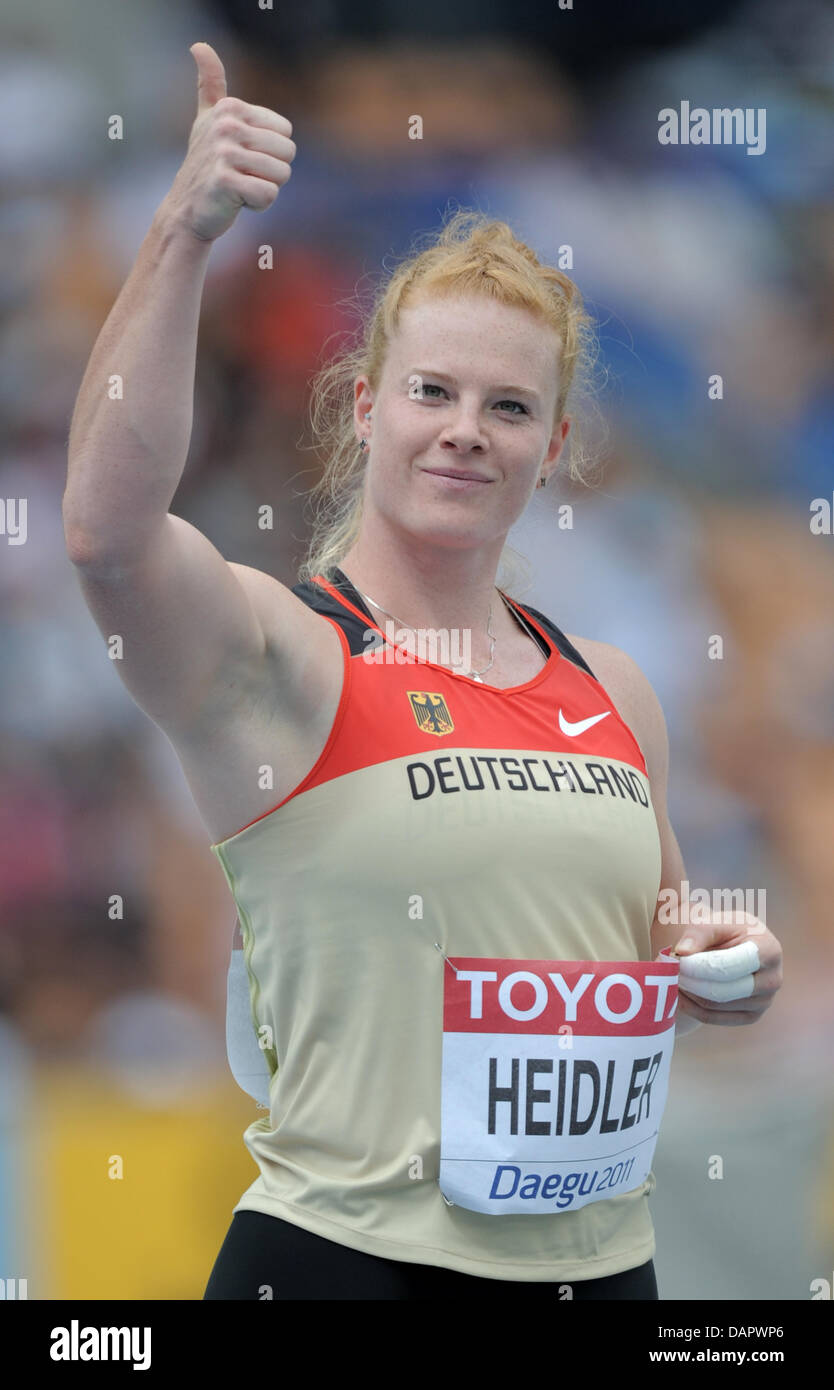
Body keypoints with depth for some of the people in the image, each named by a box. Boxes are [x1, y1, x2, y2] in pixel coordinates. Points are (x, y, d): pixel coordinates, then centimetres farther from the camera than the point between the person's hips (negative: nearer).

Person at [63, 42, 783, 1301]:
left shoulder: (610, 689, 11)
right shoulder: (275, 655, -7)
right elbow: (108, 529, -28)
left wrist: (720, 975, 2)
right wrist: (184, 233, -34)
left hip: (601, 1258, 6)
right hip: (350, 1257, -6)